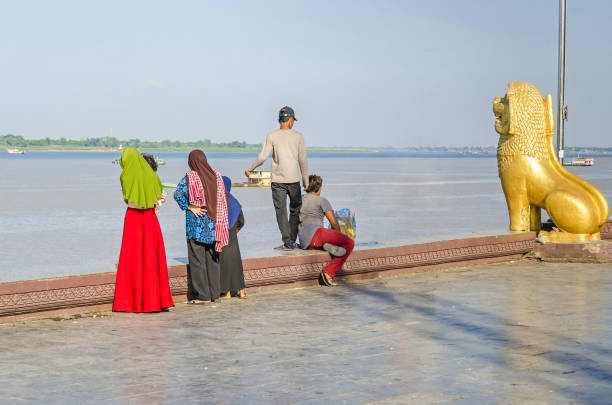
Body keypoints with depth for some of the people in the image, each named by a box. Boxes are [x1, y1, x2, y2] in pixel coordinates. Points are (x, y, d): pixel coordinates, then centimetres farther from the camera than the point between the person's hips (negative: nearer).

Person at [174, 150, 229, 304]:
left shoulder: (190, 177, -9)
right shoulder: (216, 176, 5)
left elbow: (178, 194, -23)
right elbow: (223, 200, 6)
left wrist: (189, 207, -12)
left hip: (196, 222, -5)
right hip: (213, 222, 5)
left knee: (197, 258, 1)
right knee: (212, 257, 13)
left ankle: (202, 295, 1)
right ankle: (214, 292, 16)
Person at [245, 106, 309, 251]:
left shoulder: (272, 136, -3)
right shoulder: (298, 136, 0)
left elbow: (262, 158, -5)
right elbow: (303, 161, 2)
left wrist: (249, 170, 11)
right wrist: (306, 181, 10)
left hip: (278, 180, -1)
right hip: (294, 180, 1)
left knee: (281, 212, 1)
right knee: (295, 210, 14)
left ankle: (287, 242, -4)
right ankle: (292, 241, 15)